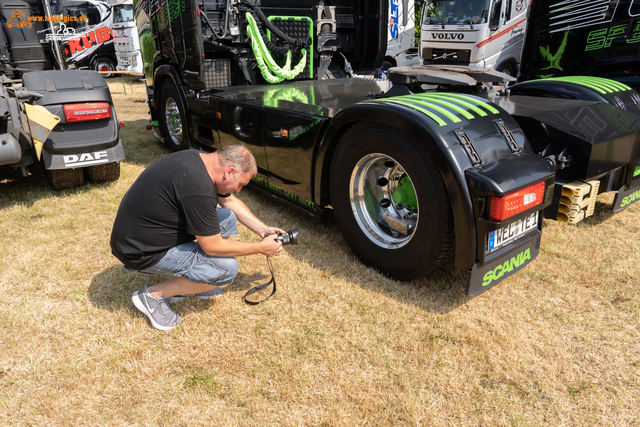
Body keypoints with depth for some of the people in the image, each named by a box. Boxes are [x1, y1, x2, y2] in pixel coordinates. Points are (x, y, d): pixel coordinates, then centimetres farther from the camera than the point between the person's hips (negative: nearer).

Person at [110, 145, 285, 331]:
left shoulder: (201, 159, -1)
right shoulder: (199, 189, -30)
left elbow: (230, 201, 15)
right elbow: (213, 246, -20)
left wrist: (263, 230, 11)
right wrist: (261, 248, -9)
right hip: (141, 251, -10)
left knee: (228, 218, 7)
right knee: (227, 268, -16)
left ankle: (193, 283, 15)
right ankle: (154, 295, -1)